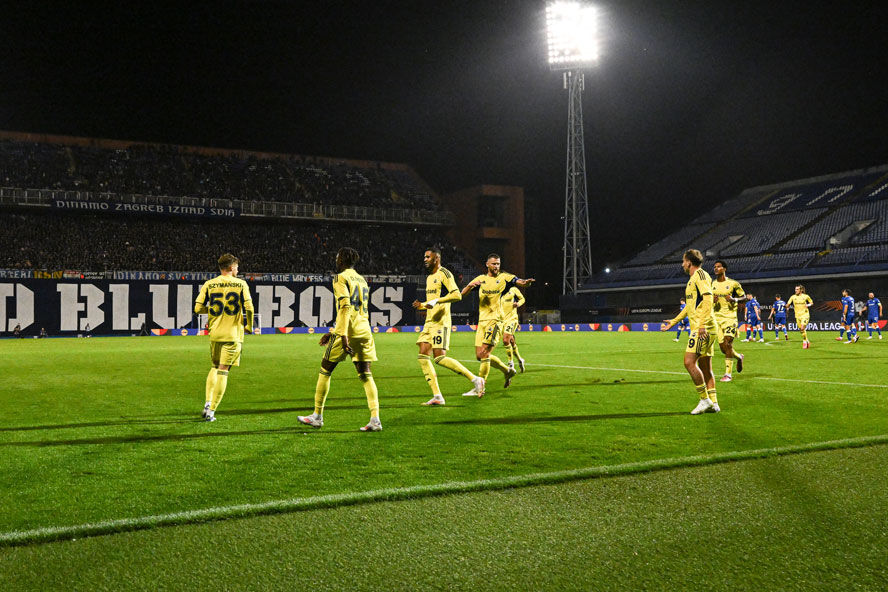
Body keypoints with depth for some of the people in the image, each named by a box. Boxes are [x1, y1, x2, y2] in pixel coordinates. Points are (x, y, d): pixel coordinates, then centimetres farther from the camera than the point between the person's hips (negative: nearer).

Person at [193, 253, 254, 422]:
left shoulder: (209, 284, 3)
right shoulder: (240, 284, -4)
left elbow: (197, 308, -1)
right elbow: (248, 308, -11)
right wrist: (249, 326, 4)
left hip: (215, 333, 3)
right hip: (233, 333, -3)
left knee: (215, 367, 22)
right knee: (223, 371, 1)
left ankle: (208, 403, 10)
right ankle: (211, 411, -1)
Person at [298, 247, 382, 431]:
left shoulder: (341, 278, -3)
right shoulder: (362, 280, 22)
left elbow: (345, 307, -16)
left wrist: (343, 335, -21)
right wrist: (333, 332, 30)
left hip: (348, 332, -7)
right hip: (364, 331, 7)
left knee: (325, 370, 7)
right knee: (365, 375, 4)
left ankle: (317, 416, 14)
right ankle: (375, 420, -6)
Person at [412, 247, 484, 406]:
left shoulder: (444, 274, -7)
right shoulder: (429, 278, 22)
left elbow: (457, 295, -18)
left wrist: (436, 301, -21)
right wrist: (421, 306, 11)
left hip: (440, 321, -9)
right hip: (429, 321, 9)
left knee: (440, 358, -15)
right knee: (422, 356, -1)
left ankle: (475, 379, -4)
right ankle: (437, 396, 0)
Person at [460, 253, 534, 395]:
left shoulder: (504, 277, 1)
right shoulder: (481, 279, 12)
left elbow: (518, 281, -13)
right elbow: (463, 293, 7)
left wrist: (526, 282, -37)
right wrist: (470, 285, -14)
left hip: (495, 320, -6)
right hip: (482, 320, 6)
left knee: (484, 354, -14)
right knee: (480, 356, 7)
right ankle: (508, 371, 27)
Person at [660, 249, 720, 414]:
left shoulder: (700, 274, -7)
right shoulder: (693, 279, 22)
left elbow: (708, 298, -19)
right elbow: (690, 306, 32)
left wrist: (702, 323, -26)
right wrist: (674, 321, 37)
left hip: (703, 328, -10)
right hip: (704, 329, 10)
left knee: (689, 362, -13)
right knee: (705, 368, 9)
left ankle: (705, 400, -8)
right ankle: (713, 403, 11)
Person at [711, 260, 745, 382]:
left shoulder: (733, 283, -2)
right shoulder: (711, 285, 9)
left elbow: (744, 297, 6)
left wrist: (734, 299, -14)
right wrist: (713, 300, -6)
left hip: (730, 317, -4)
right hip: (717, 317, 4)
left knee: (728, 344, -13)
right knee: (722, 347, 2)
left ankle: (728, 374, -7)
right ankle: (739, 357, 34)